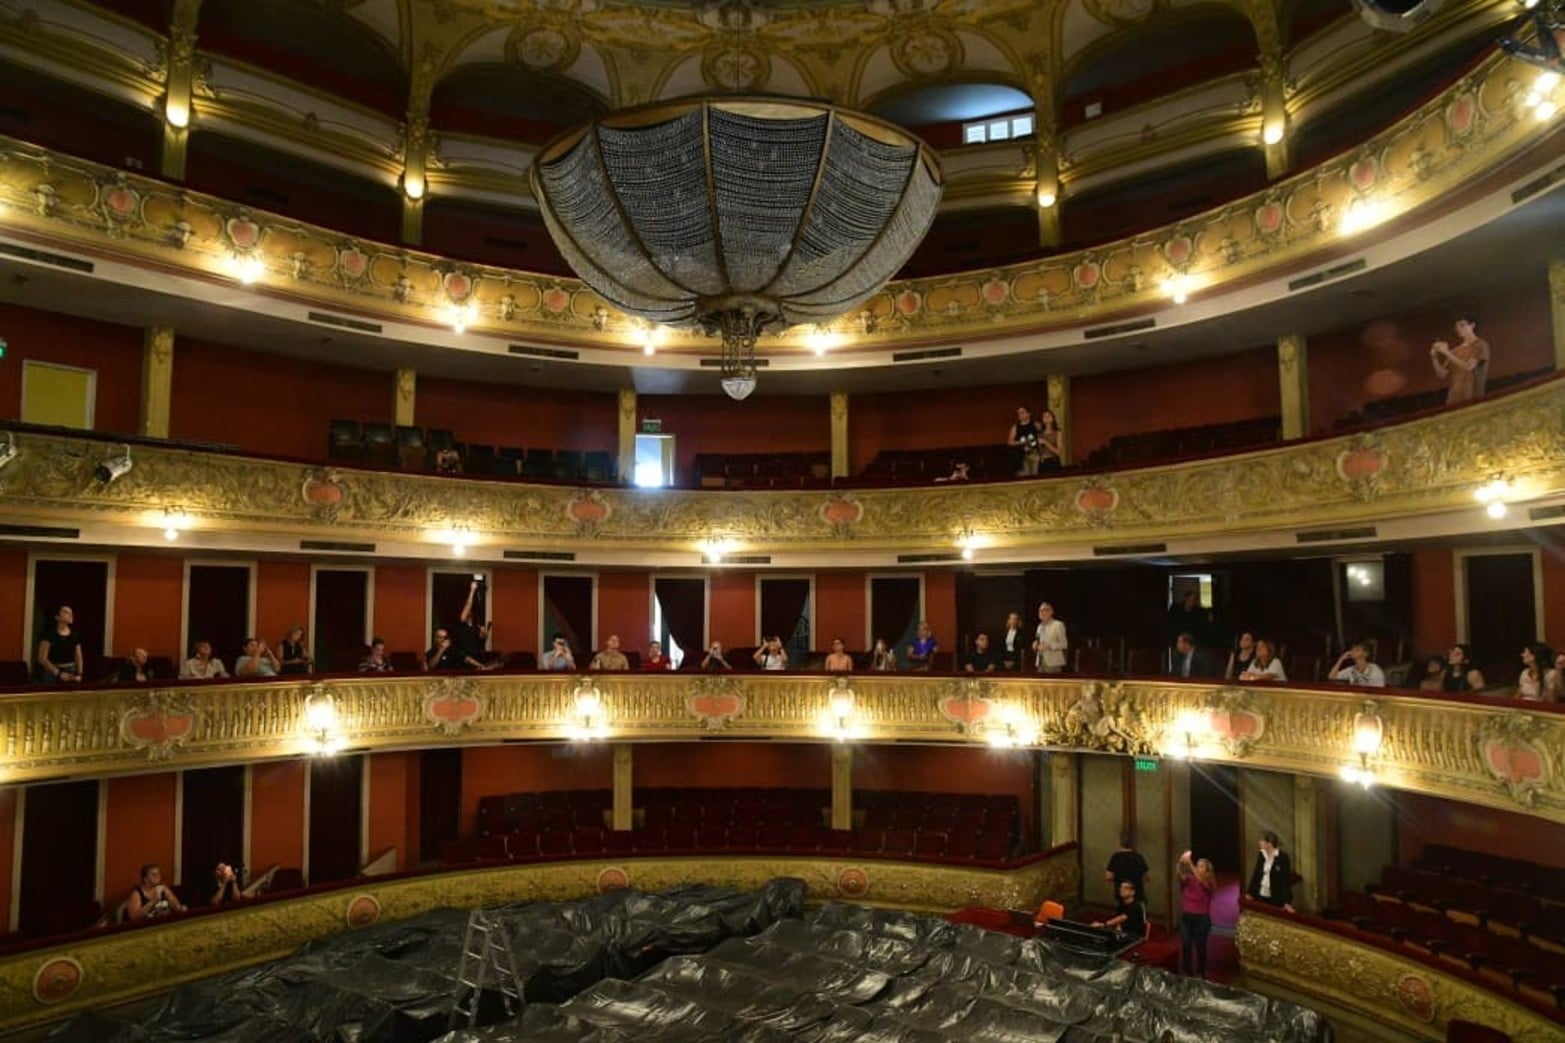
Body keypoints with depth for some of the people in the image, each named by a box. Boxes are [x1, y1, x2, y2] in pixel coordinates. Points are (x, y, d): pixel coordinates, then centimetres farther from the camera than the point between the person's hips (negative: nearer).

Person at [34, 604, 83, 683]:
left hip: (70, 673, 4)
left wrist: (79, 674, -3)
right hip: (51, 673, -4)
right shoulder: (49, 634, -5)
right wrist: (58, 673, -14)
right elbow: (42, 658, -8)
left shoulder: (74, 635, 8)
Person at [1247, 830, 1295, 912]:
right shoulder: (1261, 854, 2)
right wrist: (1249, 893, 6)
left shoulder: (1283, 856, -13)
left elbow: (1287, 879, -13)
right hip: (1260, 896, 5)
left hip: (1276, 899, -5)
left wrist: (1287, 902, -16)